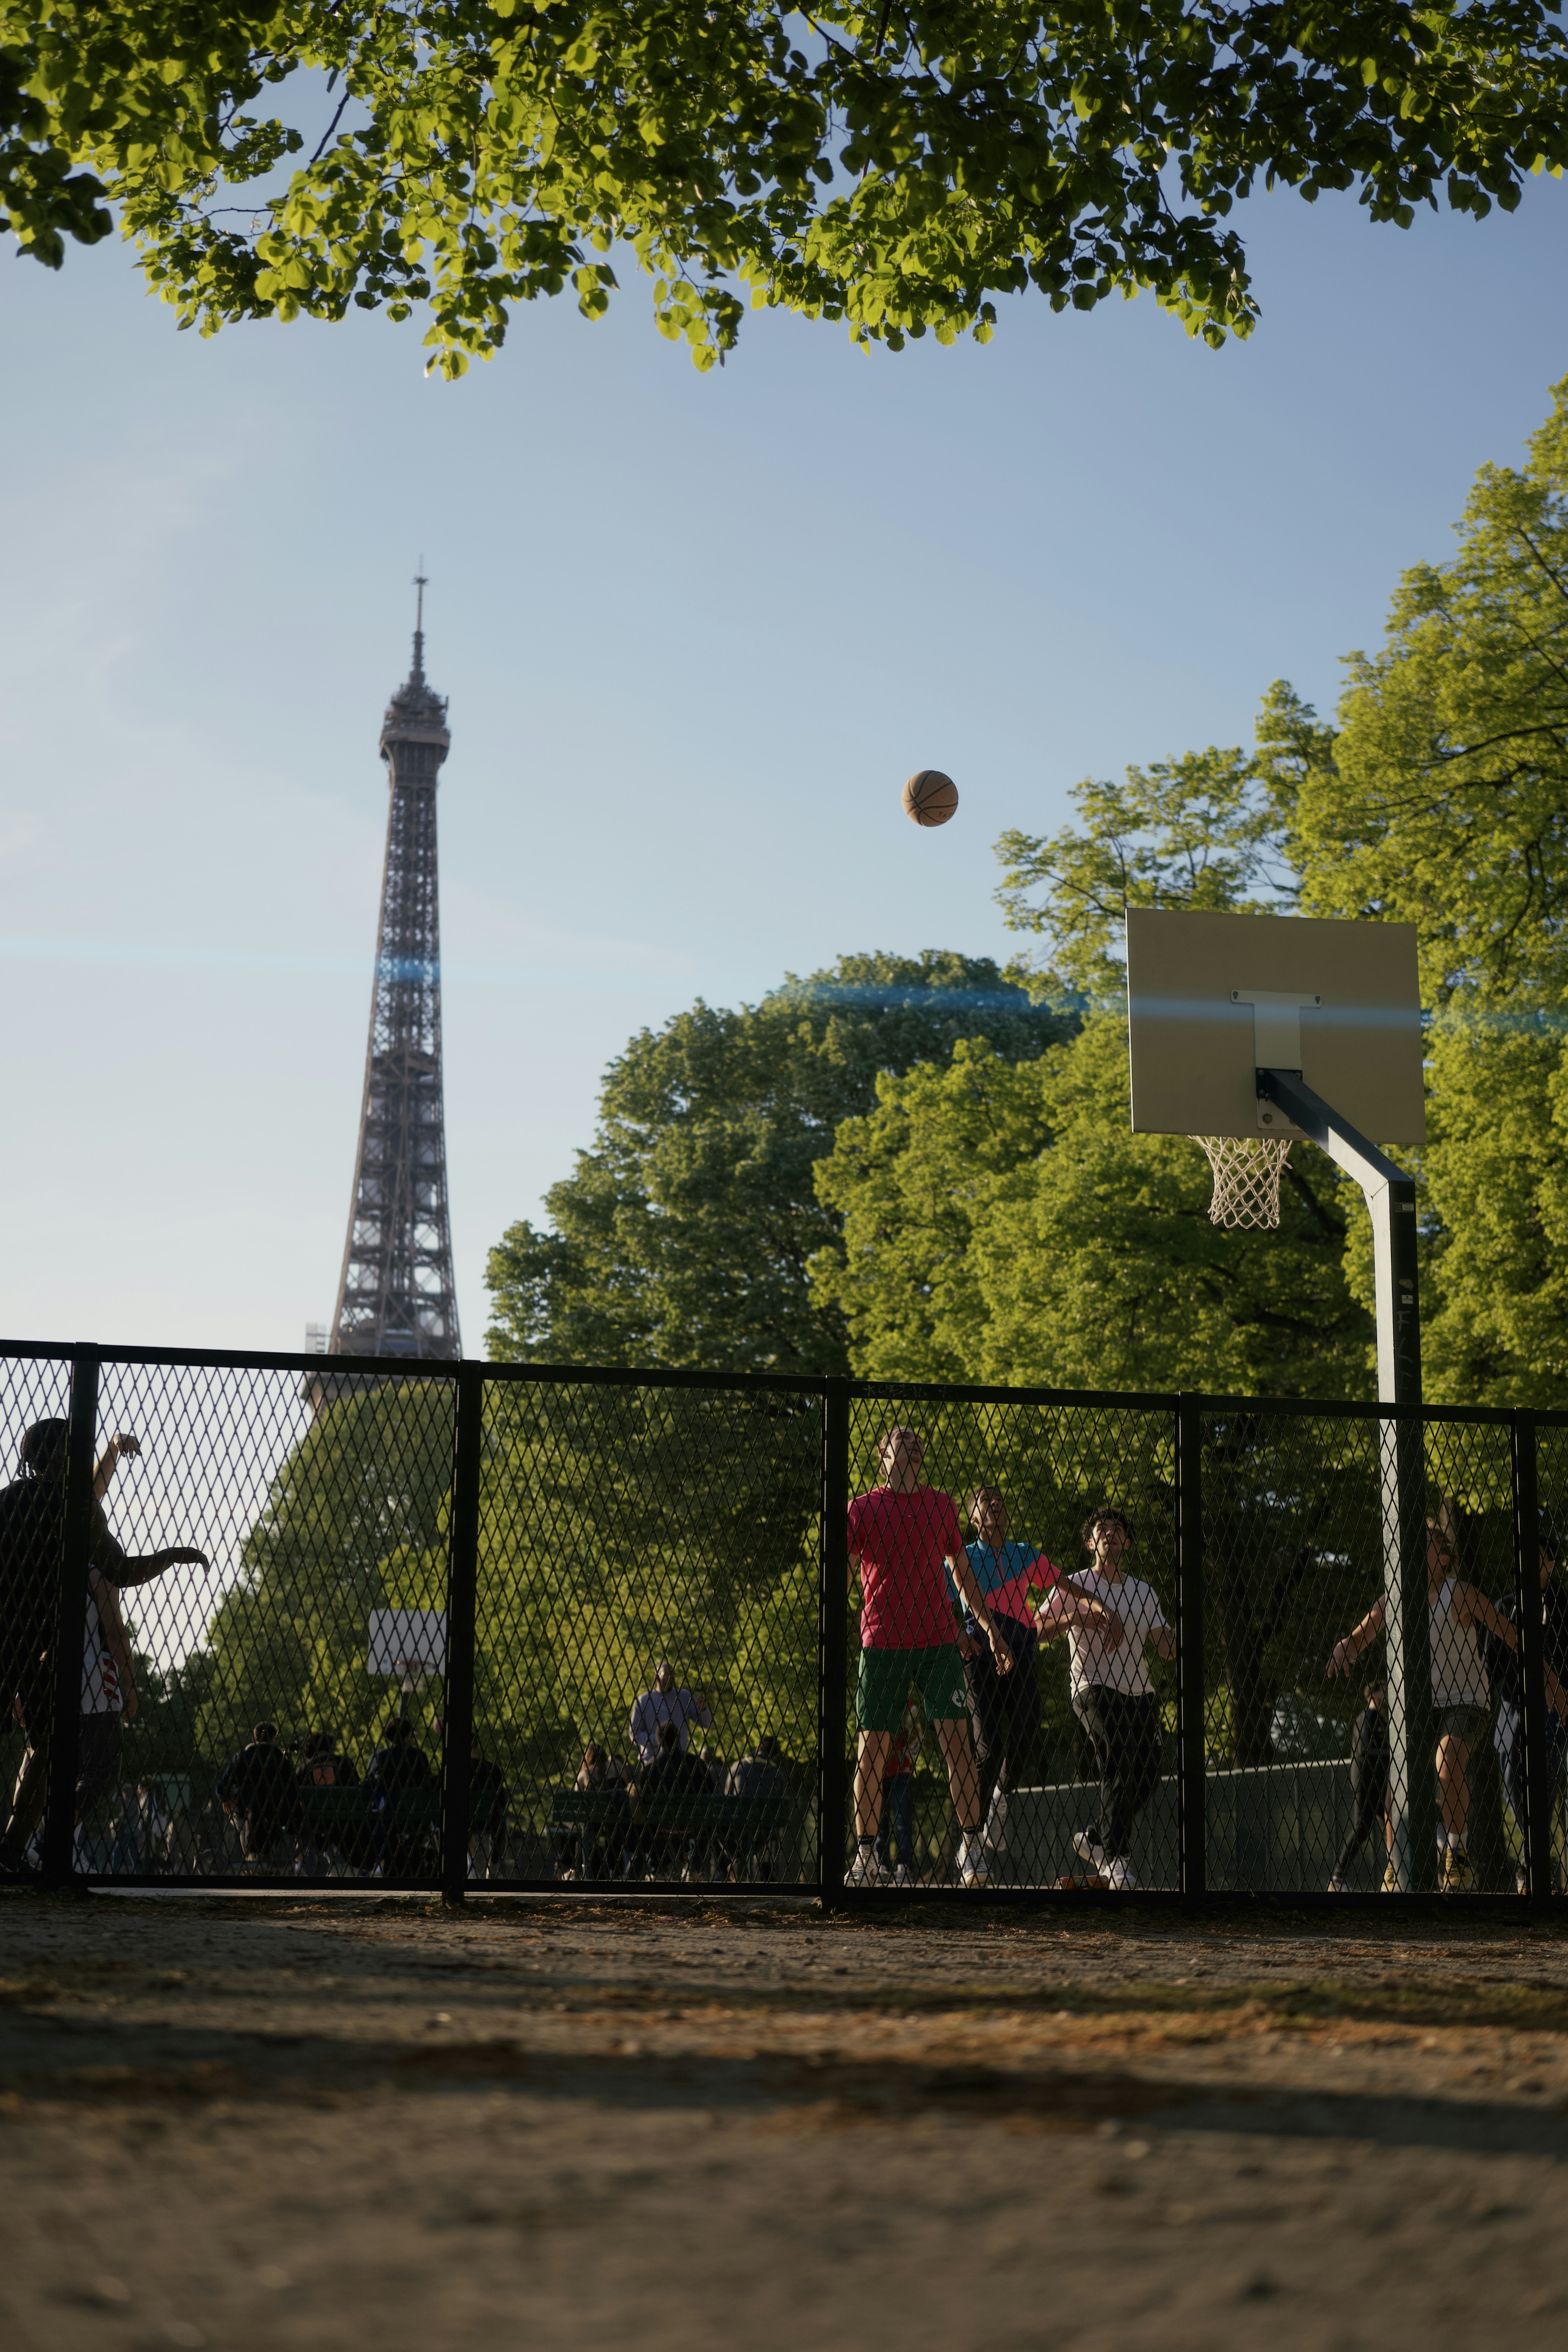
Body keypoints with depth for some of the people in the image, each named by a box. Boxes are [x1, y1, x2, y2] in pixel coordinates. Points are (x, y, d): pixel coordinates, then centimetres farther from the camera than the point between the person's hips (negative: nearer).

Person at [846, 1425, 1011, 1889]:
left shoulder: (942, 1504, 13)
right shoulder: (863, 1508, 4)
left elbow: (962, 1572, 21)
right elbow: (843, 1573, 0)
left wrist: (989, 1628, 18)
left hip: (939, 1638, 2)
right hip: (882, 1641, -2)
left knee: (956, 1741, -7)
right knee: (872, 1749, 0)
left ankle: (971, 1849, -1)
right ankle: (866, 1855, 10)